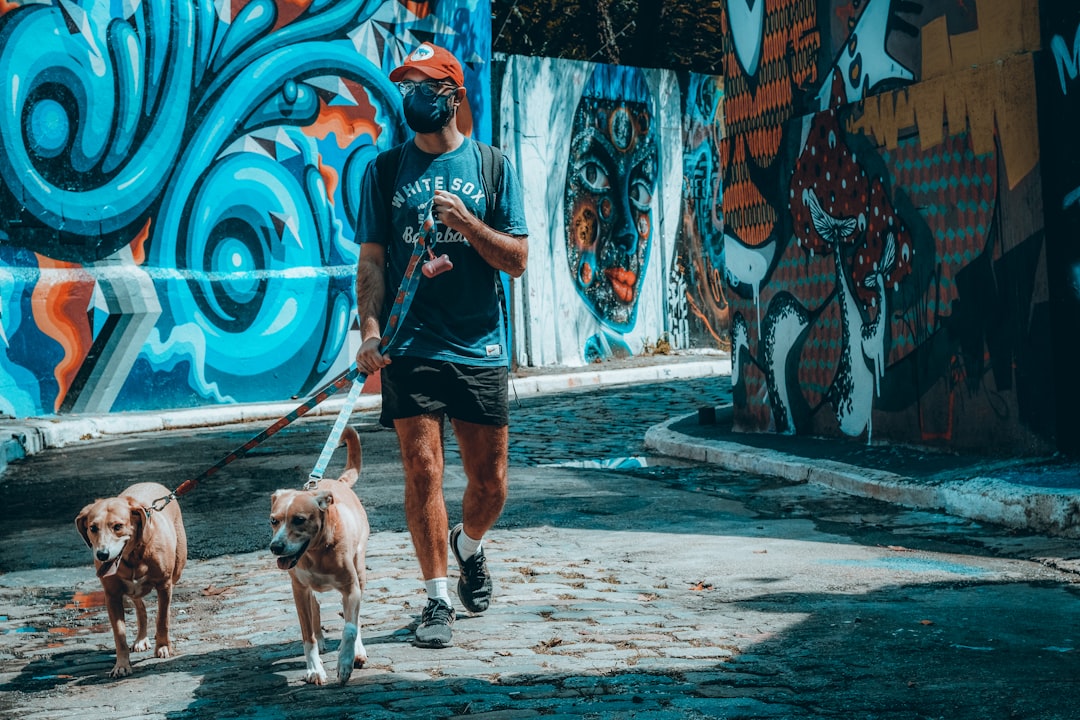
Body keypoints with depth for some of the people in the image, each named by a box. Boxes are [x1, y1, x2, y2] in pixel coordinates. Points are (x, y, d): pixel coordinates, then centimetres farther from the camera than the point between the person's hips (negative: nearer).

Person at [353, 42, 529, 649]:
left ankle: (469, 546, 38)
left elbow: (518, 259, 2)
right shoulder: (386, 171, 8)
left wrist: (464, 220, -13)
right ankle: (438, 601, 5)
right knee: (423, 472, -7)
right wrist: (370, 328, -10)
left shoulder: (491, 167, 6)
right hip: (410, 348, 0)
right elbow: (372, 259, 5)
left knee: (491, 485, 5)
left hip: (481, 349, 1)